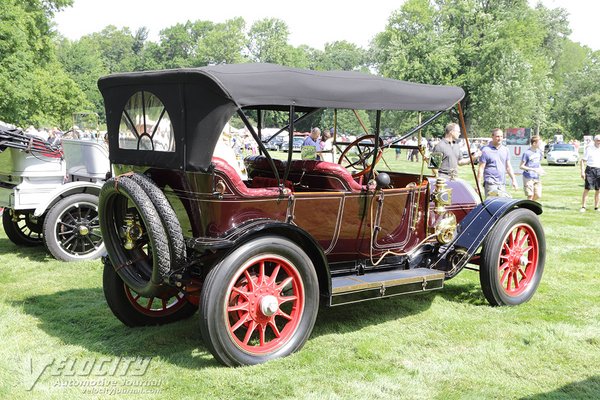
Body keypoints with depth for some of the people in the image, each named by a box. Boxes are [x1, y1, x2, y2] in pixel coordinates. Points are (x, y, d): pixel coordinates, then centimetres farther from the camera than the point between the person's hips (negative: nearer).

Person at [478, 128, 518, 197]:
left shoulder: (505, 150, 13)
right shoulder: (486, 150, -5)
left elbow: (508, 167, 19)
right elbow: (481, 169, -6)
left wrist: (513, 180, 13)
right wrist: (479, 185, -11)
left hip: (502, 184, 6)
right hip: (491, 184, -6)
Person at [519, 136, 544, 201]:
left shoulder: (539, 152, 8)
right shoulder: (527, 153, -12)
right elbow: (521, 166, -11)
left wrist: (541, 169, 1)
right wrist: (533, 169, -20)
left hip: (537, 178, 6)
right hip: (528, 178, -6)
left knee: (538, 195, 2)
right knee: (530, 195, -7)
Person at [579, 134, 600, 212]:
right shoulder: (589, 148, -3)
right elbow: (583, 160, -4)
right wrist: (582, 171, -12)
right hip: (590, 170, -4)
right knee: (586, 189, -5)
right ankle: (583, 207, 1)